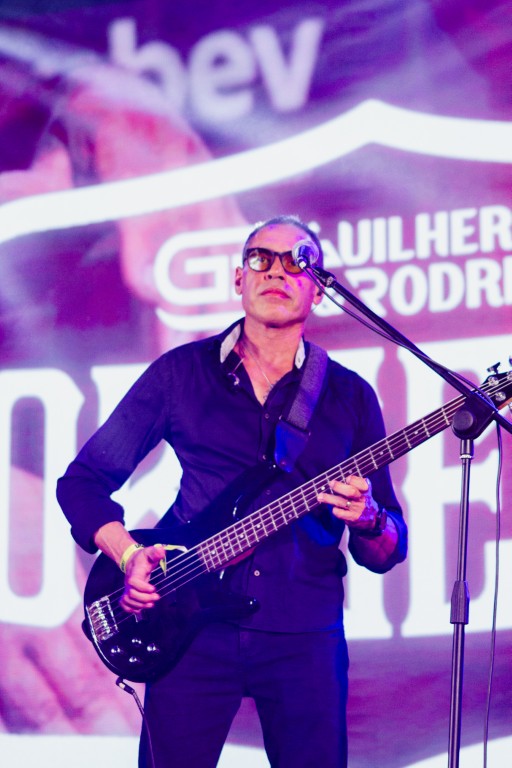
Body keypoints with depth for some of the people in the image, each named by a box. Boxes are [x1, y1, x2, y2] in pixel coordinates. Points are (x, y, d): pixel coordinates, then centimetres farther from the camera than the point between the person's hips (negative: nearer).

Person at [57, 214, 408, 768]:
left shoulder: (350, 396, 8)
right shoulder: (180, 373, 6)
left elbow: (388, 552, 9)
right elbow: (82, 480, 9)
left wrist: (367, 520, -15)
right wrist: (128, 554, -8)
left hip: (305, 637, 1)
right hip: (192, 628, -1)